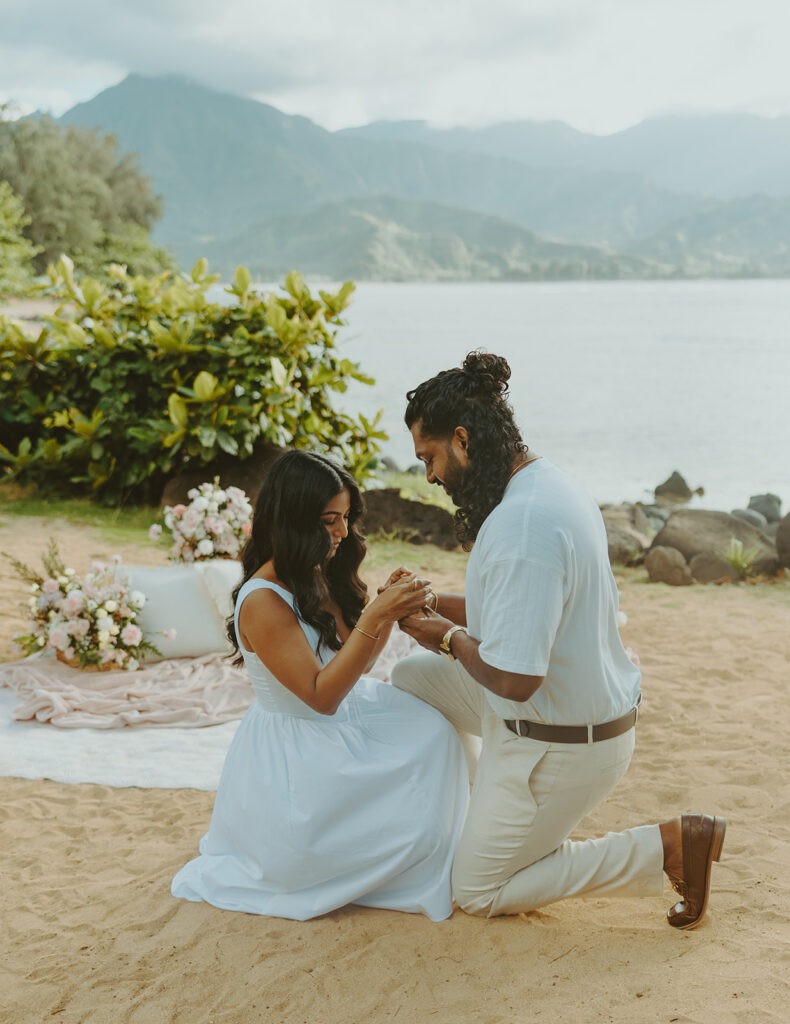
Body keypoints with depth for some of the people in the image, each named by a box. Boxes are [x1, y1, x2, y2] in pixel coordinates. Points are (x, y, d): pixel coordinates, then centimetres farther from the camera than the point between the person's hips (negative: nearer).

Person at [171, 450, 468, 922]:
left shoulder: (322, 579, 2)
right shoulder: (262, 602, -25)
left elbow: (353, 667, 9)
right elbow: (322, 695, -26)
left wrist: (389, 609, -9)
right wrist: (376, 616, -31)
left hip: (343, 724, 9)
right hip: (291, 758, -9)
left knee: (431, 729, -10)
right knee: (415, 824, -16)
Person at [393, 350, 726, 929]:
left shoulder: (522, 524, -31)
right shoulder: (552, 485, 1)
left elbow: (512, 679, -30)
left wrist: (450, 637, -11)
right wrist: (435, 604, 9)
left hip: (560, 745, -9)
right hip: (593, 703, 9)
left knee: (478, 893, 9)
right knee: (410, 680, 16)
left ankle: (668, 847, 2)